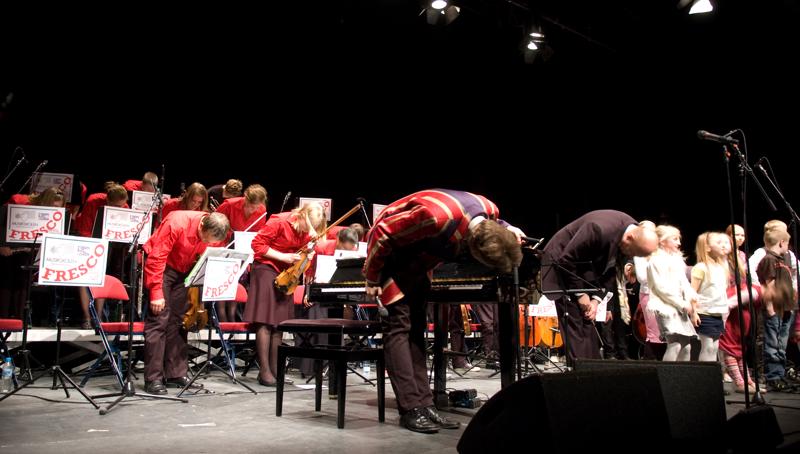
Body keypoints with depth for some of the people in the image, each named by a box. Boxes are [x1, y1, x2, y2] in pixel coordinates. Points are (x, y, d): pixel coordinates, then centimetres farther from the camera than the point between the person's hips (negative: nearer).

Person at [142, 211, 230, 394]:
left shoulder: (213, 233, -14)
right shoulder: (177, 224, -30)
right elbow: (156, 258, -27)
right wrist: (156, 292, -27)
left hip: (184, 271, 5)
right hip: (161, 267, -5)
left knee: (178, 321, 6)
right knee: (159, 319, -11)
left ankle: (176, 374, 13)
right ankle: (153, 378, -8)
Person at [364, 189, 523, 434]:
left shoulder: (489, 211, -18)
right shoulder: (438, 216, -40)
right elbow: (383, 235, -28)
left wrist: (506, 229, -11)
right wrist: (372, 279, -16)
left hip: (418, 260, 7)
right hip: (389, 253, -7)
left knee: (416, 326, 4)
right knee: (399, 324, -13)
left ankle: (424, 404, 4)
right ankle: (411, 409, -13)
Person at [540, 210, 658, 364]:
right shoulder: (601, 230, -35)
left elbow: (611, 270, 2)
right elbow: (566, 260, -26)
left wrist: (596, 298, -9)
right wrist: (580, 294, -18)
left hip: (585, 268, 7)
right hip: (563, 264, -7)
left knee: (588, 322, 6)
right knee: (574, 324, -10)